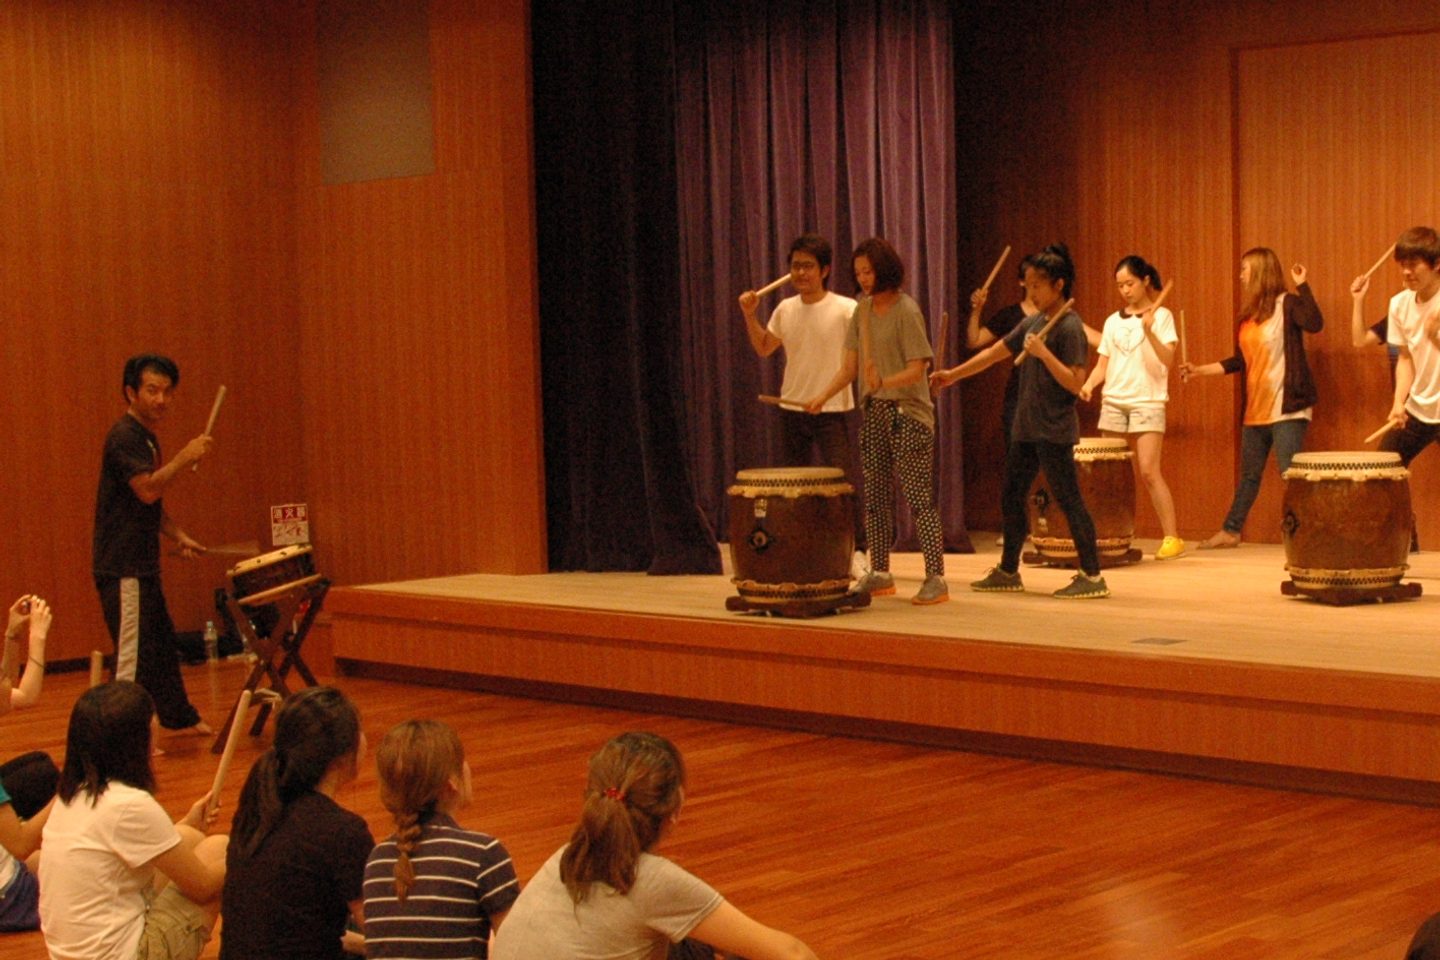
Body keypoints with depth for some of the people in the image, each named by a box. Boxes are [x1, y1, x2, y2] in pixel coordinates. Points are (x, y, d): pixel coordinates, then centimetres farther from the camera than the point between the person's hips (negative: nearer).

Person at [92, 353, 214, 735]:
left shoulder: (146, 438, 16)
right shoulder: (123, 437, -14)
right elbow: (147, 489, -26)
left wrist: (179, 536, 12)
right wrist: (185, 458, -26)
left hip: (142, 564, 10)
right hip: (122, 569, -10)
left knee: (162, 642, 20)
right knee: (133, 653, -10)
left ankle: (179, 716, 33)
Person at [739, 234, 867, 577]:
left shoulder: (845, 309, -10)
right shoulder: (785, 309, 7)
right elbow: (763, 348, 18)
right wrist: (749, 315, 6)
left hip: (832, 411, -6)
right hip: (791, 409, 6)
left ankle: (857, 553, -5)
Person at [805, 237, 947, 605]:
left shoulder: (906, 311, -11)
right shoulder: (862, 311, 9)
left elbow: (916, 369, -17)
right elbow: (850, 366, 9)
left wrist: (884, 383, -34)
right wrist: (823, 395, -6)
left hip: (908, 412, -7)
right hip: (873, 411, 7)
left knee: (919, 497, -9)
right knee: (875, 497, 11)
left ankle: (936, 578, -8)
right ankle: (880, 574, 20)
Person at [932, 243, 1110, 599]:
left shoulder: (1070, 327, -13)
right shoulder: (1033, 322, 11)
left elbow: (1075, 382, -20)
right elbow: (995, 352, 20)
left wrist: (1043, 353, -26)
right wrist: (953, 374, 20)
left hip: (1054, 432, -9)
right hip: (1026, 429, 9)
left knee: (1069, 501, -6)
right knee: (1010, 498, 14)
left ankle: (1092, 576, -2)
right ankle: (1008, 571, 26)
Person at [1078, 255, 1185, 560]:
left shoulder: (1161, 316, 1)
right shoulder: (1113, 321, 14)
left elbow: (1168, 360, -10)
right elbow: (1103, 364, 14)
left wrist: (1149, 332, -25)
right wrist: (1089, 384, -6)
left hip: (1147, 402, -5)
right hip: (1113, 401, 5)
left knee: (1149, 471, -13)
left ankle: (1172, 537, -10)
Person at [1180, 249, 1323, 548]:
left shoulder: (1287, 304, -7)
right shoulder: (1248, 315, 14)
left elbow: (1315, 324, -26)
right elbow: (1240, 361, 20)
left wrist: (1302, 286, -28)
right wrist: (1199, 370, 18)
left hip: (1286, 410, -8)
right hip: (1255, 410, 8)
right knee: (1249, 475, 17)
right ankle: (1230, 531, 27)